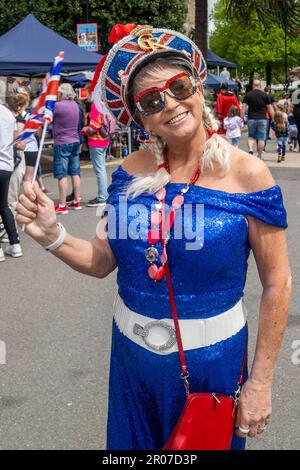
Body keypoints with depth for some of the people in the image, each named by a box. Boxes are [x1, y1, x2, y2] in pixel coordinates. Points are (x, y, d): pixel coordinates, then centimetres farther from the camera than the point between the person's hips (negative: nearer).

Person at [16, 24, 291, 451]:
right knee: (133, 444, 23)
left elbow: (277, 284, -11)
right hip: (131, 352, 4)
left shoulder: (246, 174, -15)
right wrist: (53, 236, -18)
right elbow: (102, 260, 1)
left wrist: (260, 382, -9)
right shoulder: (132, 172, -4)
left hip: (211, 358, -3)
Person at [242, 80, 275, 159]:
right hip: (262, 119, -1)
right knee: (261, 138, 5)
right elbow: (269, 108, 2)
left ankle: (250, 148, -12)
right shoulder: (265, 95, 1)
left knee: (251, 136, 14)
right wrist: (273, 118, 8)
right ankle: (259, 156, 7)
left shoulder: (248, 95, 2)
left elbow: (243, 107, -2)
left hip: (251, 119, 1)